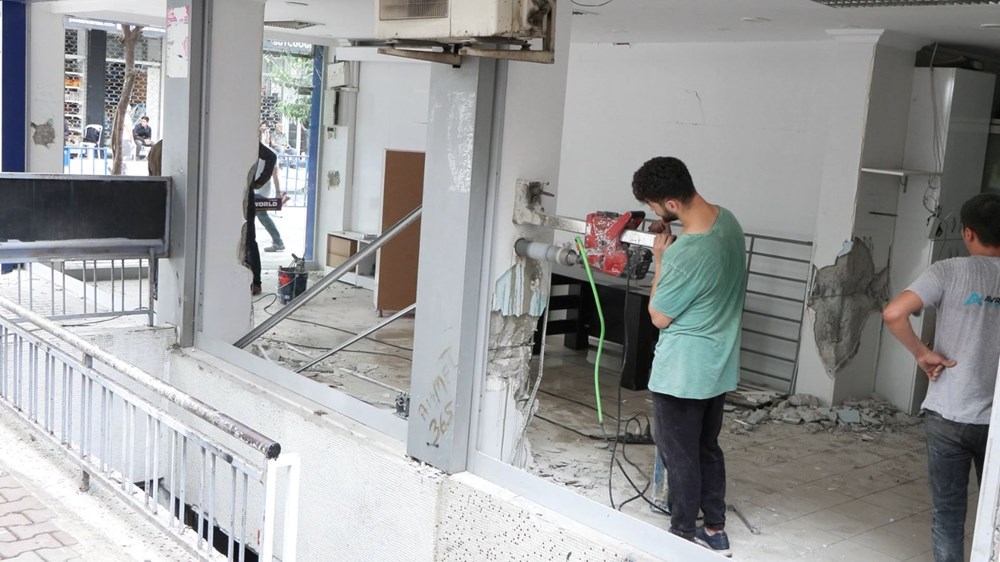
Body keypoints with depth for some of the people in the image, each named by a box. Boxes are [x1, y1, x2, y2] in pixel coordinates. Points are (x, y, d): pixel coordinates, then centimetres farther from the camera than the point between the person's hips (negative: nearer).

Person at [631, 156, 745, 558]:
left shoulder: (685, 254, -31)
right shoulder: (727, 219, -3)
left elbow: (659, 317, -15)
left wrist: (660, 259, -8)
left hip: (682, 371, -9)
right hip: (719, 364, 9)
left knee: (679, 456, 9)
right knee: (708, 449, 21)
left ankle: (683, 536, 25)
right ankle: (715, 532, 32)